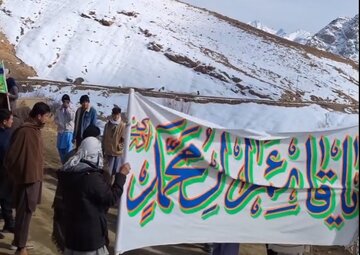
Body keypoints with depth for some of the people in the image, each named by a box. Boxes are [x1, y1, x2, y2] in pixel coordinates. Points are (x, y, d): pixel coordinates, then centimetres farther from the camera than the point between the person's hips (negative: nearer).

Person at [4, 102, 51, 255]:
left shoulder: (35, 130, 8)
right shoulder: (24, 131, -20)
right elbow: (10, 157, -17)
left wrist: (38, 174, 14)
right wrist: (16, 176, -7)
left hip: (35, 176, 9)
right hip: (27, 178, -9)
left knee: (27, 211, 18)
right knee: (25, 212, 0)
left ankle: (19, 241, 33)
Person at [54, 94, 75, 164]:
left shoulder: (72, 109, -3)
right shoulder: (59, 109, 5)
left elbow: (71, 118, -18)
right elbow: (55, 119, 10)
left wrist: (68, 108, -16)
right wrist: (59, 124, -8)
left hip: (69, 131, -4)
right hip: (60, 130, 4)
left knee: (68, 148, -10)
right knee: (60, 147, 9)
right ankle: (64, 163, 21)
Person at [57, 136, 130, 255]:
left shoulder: (68, 173, -1)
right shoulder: (93, 178, -26)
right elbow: (111, 198, -18)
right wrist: (121, 175, -11)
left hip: (71, 228, 8)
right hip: (90, 232, -8)